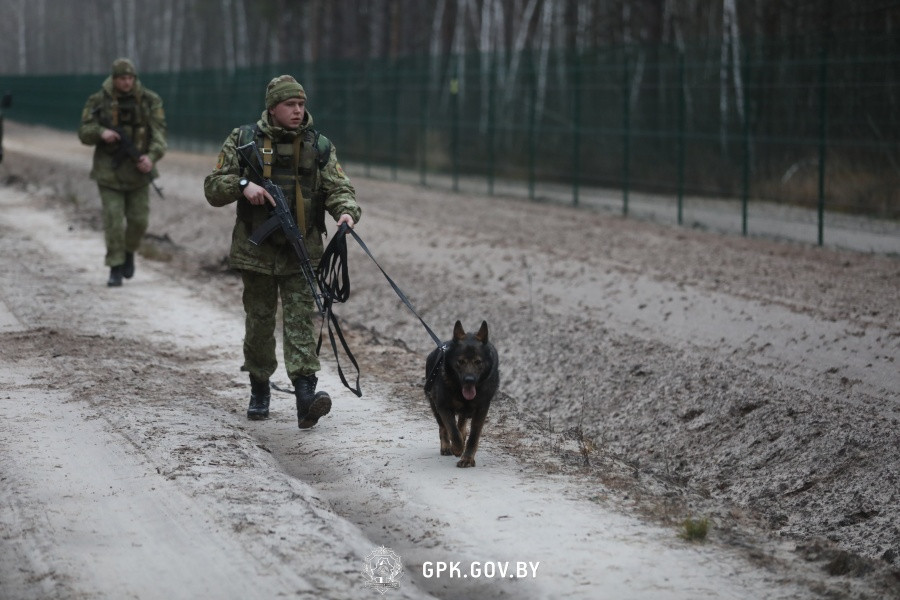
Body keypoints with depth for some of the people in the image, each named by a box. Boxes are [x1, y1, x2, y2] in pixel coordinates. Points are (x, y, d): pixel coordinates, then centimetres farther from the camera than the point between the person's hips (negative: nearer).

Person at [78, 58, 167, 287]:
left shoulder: (149, 101, -4)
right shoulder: (99, 101, -5)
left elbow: (158, 133, -10)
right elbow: (84, 133, -3)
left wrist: (151, 157, -27)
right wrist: (101, 132, -25)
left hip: (138, 169, 1)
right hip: (109, 171, -1)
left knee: (138, 220, 3)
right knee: (113, 220, -6)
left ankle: (129, 252, 33)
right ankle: (115, 269, 2)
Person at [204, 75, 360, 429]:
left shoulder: (319, 146, 6)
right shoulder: (243, 141, 3)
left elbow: (338, 188, 0)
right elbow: (213, 188, 3)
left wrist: (347, 211, -22)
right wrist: (243, 184, -17)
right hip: (257, 250, 0)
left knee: (301, 318, -11)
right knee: (259, 321, 10)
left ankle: (305, 393, -22)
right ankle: (259, 389, 27)